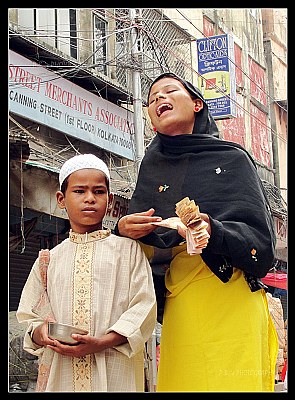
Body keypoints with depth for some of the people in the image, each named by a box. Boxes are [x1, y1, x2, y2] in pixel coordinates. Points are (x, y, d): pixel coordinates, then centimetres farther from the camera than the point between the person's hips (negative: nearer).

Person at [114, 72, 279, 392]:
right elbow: (140, 248, 17)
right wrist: (124, 231, -5)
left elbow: (261, 240, -3)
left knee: (234, 383, -10)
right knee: (181, 382, -3)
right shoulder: (151, 169, 17)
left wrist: (214, 232, -21)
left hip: (231, 298, -3)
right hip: (178, 306, 3)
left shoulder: (233, 158, 6)